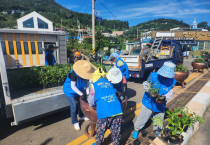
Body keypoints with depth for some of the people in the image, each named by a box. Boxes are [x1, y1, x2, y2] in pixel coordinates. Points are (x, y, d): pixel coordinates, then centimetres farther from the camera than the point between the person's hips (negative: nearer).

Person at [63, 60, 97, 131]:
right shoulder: (74, 74, -33)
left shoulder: (86, 73, -16)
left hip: (79, 90, 6)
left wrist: (88, 93, -17)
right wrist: (81, 94, -27)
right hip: (71, 91, -6)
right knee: (73, 107, -1)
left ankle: (81, 116, 45)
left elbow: (87, 84, -6)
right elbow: (73, 86, -28)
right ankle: (75, 122, 20)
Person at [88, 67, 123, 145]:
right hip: (117, 111, 3)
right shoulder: (109, 83, 17)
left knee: (100, 132, 20)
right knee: (116, 132, 19)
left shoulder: (94, 85, 8)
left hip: (105, 113, -3)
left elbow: (91, 103, 14)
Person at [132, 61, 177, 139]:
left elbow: (169, 93, -7)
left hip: (160, 106, 3)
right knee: (142, 118, 11)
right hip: (149, 103, -2)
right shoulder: (153, 76, -18)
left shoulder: (172, 81, -10)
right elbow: (146, 85, -11)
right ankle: (137, 130, 40)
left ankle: (156, 131, 54)